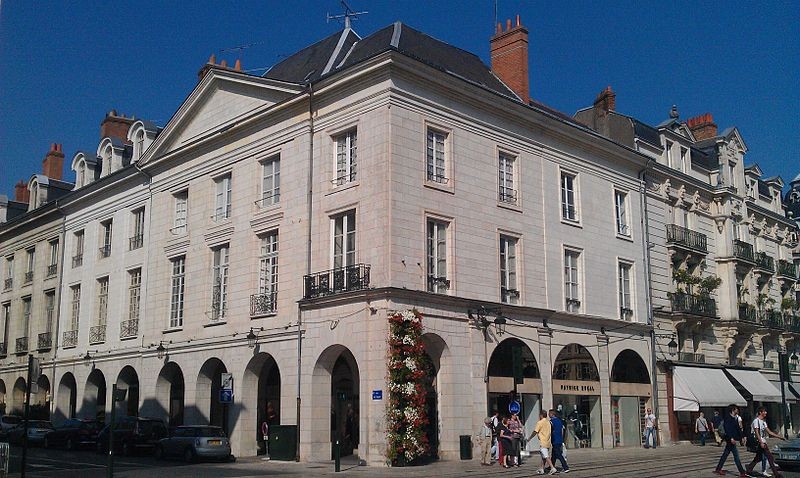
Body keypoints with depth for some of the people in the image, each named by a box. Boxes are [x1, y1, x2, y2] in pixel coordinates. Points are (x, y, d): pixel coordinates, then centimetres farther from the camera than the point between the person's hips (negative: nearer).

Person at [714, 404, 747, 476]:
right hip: (730, 439, -10)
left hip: (733, 439, 10)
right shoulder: (727, 418, -13)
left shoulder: (735, 418, 16)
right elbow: (727, 429, -21)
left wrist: (741, 437, 12)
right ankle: (742, 472, -5)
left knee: (725, 454, 13)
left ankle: (718, 469, 19)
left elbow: (738, 428, 19)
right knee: (736, 455, -7)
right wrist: (731, 438, -28)